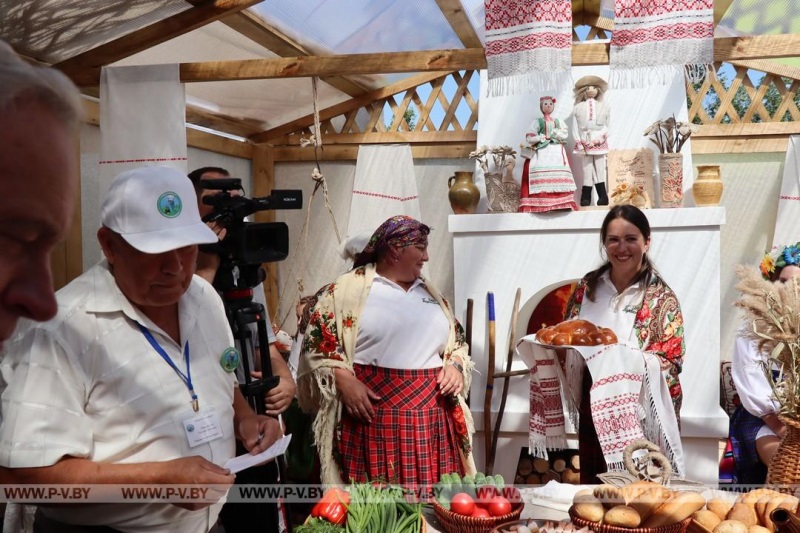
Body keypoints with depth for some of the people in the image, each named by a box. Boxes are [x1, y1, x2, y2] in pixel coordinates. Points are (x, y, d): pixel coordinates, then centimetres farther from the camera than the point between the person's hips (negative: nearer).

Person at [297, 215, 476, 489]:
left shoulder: (430, 293, 19)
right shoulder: (348, 289, 0)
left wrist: (455, 366, 5)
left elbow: (457, 343, 26)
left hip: (431, 419, 5)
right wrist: (344, 381, -14)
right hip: (373, 417, -5)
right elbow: (318, 341, -3)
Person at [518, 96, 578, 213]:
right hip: (541, 151, -3)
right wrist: (543, 137, -8)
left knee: (559, 176, -11)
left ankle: (561, 202, -15)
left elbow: (565, 133, 6)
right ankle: (539, 203, -23)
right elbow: (530, 137, 0)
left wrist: (554, 134, -6)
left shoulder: (558, 121, 19)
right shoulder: (537, 122, 9)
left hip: (556, 151, 3)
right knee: (541, 176, -17)